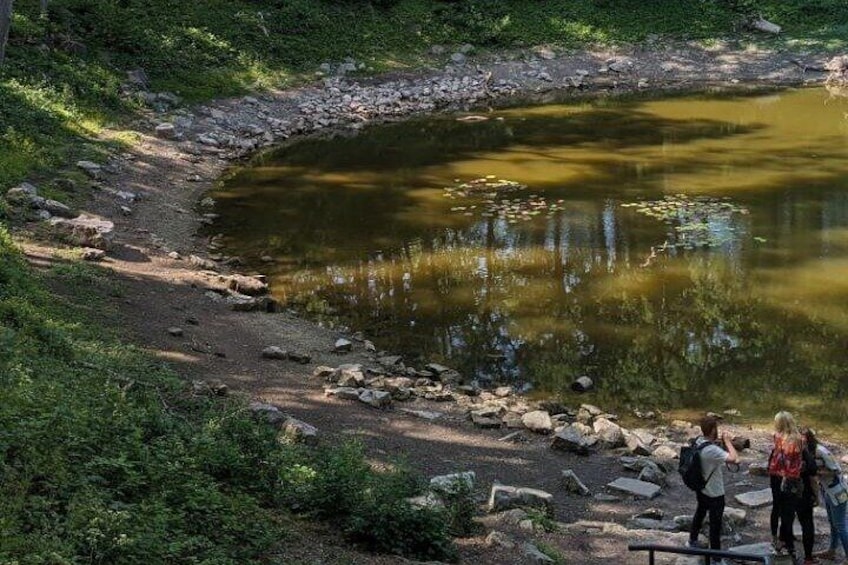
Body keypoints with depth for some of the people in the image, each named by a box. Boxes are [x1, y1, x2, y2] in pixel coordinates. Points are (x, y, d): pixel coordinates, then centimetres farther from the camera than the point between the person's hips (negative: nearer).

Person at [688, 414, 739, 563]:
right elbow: (735, 459, -39)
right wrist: (727, 441, -27)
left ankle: (693, 541, 49)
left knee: (699, 514, 29)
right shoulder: (712, 450, -35)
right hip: (714, 494, -9)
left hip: (701, 489, 9)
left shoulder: (698, 441, -7)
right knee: (715, 524, 4)